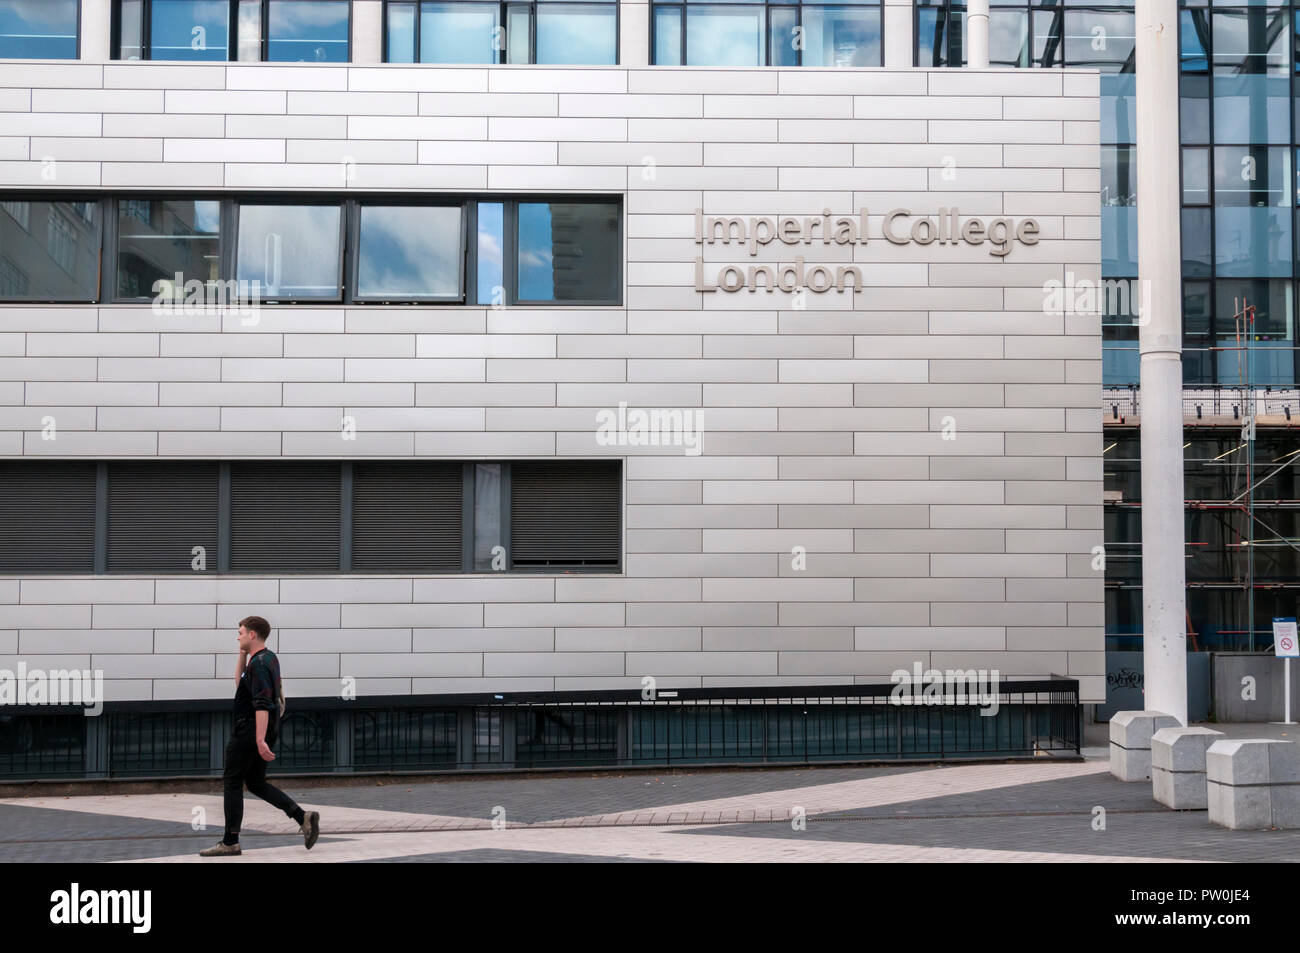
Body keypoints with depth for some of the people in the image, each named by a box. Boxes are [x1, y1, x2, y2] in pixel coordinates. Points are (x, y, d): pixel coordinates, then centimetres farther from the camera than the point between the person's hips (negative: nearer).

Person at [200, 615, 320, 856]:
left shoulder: (259, 663, -18)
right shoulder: (269, 658, 13)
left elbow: (262, 705, -27)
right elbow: (239, 683, 27)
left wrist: (260, 741, -32)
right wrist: (242, 655, 16)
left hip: (249, 730, -10)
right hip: (262, 731, 10)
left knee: (232, 783, 1)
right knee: (256, 783, 14)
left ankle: (230, 843, 6)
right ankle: (303, 817, 3)